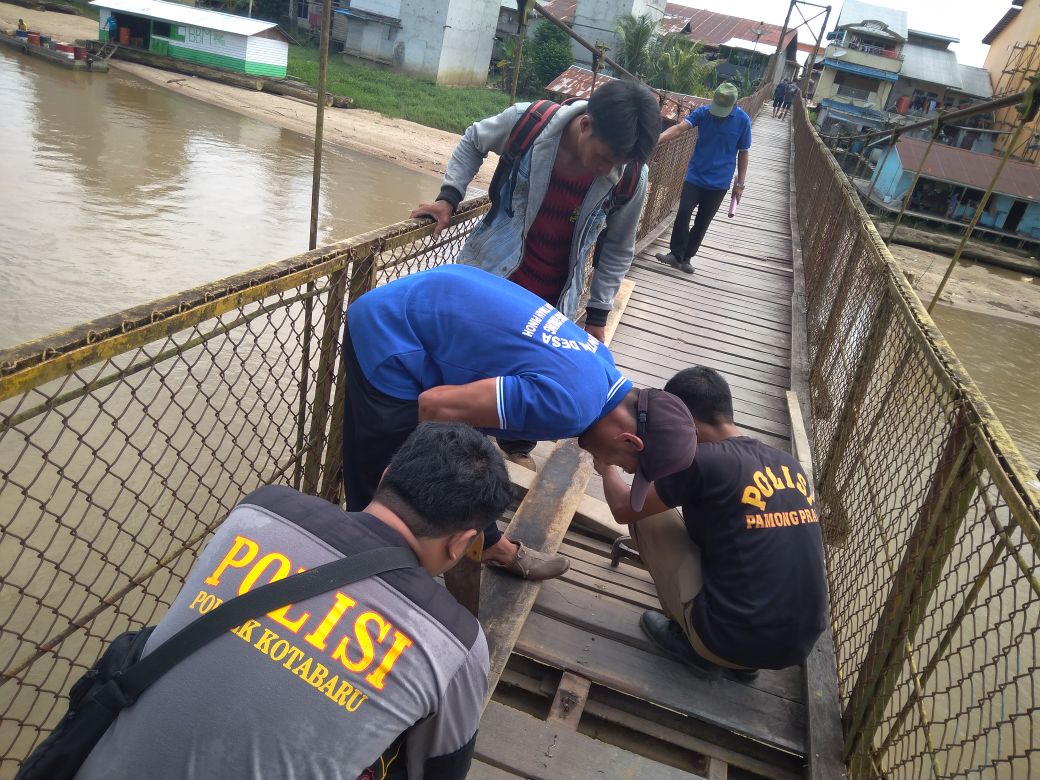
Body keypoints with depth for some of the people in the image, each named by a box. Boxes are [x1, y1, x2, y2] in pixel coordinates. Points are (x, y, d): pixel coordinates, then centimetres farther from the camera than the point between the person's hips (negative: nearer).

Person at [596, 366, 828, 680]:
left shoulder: (702, 459, -14)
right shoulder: (789, 465, 7)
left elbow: (625, 510, 3)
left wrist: (607, 469, 24)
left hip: (731, 641, -6)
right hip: (801, 645, 6)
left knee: (648, 516, 7)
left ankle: (697, 646, 13)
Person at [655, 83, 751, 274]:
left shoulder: (743, 120, -8)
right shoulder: (702, 112, -8)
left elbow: (743, 153, 0)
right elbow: (679, 128, -22)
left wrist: (740, 183, -1)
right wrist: (657, 139, -39)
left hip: (719, 183, 0)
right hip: (695, 176, 0)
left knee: (702, 222, 6)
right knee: (683, 213, -12)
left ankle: (686, 257, 20)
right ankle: (675, 254, 2)